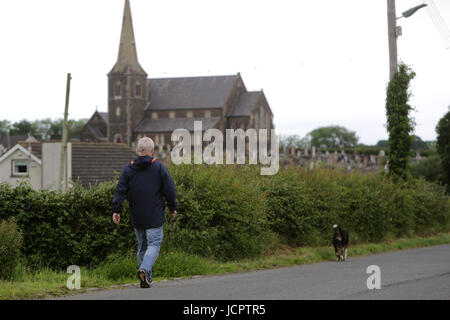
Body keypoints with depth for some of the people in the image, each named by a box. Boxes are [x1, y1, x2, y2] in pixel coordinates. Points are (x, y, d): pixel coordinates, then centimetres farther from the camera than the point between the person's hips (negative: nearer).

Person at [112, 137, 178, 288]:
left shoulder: (128, 169, 4)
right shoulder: (159, 168, -2)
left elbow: (120, 191, -1)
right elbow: (169, 190, -1)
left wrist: (116, 210, 1)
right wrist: (173, 208, 10)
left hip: (136, 218, 3)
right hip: (154, 217, -3)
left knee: (142, 246, 13)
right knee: (154, 244, -1)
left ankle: (146, 279, 12)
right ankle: (144, 269, -25)